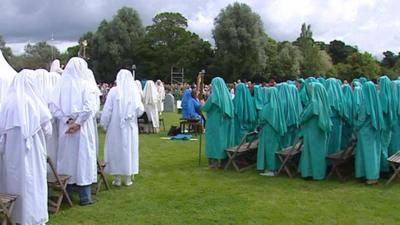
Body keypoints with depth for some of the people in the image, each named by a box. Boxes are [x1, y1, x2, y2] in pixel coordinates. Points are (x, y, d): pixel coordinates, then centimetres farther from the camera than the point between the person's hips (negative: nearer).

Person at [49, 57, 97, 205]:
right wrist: (77, 123, -15)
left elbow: (54, 106, -7)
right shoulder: (86, 85, -7)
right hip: (83, 128, -3)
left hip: (65, 128, 3)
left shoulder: (61, 85, 1)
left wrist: (68, 120, -8)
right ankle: (85, 196, 7)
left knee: (66, 157, 13)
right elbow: (89, 107, -18)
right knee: (83, 156, 4)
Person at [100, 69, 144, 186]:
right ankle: (128, 178, 16)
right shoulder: (134, 91, -7)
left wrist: (104, 124, 6)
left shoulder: (114, 91, -9)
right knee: (129, 149, 11)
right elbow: (140, 110, -7)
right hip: (130, 126, 1)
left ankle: (117, 178, 13)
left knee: (116, 150, 8)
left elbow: (107, 110, -7)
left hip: (115, 126, -1)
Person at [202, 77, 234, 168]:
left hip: (215, 122, -6)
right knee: (224, 139, 12)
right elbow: (231, 109, 12)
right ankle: (224, 160, 18)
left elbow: (205, 108, -10)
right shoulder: (227, 94, 3)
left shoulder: (213, 96, -14)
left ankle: (214, 161, 4)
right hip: (225, 123, 6)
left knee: (214, 140, 2)